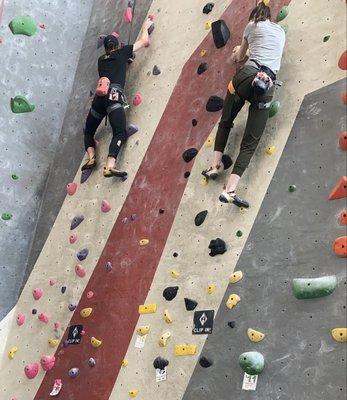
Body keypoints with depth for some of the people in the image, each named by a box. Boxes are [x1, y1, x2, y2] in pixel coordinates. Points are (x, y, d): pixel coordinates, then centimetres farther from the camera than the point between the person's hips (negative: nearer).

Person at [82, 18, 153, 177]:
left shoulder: (101, 60, 29)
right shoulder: (121, 53, 17)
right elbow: (144, 41, 24)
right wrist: (145, 27, 41)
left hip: (99, 97, 5)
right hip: (113, 96, -5)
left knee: (88, 131, 23)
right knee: (120, 133, -18)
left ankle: (91, 157, 2)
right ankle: (110, 166, -38)